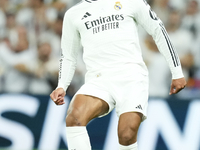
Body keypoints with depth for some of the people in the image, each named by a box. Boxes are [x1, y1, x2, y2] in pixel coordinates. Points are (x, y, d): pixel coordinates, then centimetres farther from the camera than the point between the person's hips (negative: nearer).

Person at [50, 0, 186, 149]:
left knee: (127, 135, -23)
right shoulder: (73, 15, 19)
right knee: (74, 116, -31)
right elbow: (68, 57, 25)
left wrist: (177, 73, 15)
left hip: (131, 74, -2)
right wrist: (61, 87, 7)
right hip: (98, 80, 2)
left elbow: (158, 31, 18)